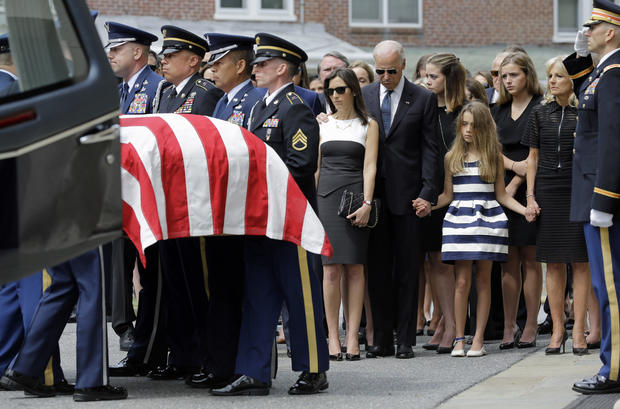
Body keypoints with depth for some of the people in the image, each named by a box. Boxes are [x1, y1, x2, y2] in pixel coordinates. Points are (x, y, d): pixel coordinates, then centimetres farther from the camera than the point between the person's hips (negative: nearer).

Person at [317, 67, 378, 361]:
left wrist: (367, 203, -12)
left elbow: (369, 167, -1)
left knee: (355, 268, -4)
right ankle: (332, 337, -4)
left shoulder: (368, 125, 6)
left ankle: (352, 337, -3)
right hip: (326, 196, 2)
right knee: (331, 269, -5)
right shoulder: (323, 125, 14)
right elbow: (316, 167, 15)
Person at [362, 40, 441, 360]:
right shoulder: (363, 97, 9)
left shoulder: (423, 99, 2)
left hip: (406, 194, -2)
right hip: (373, 194, 2)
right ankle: (382, 339, 10)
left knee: (406, 270, 1)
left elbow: (430, 150, -1)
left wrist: (427, 193, -9)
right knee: (377, 269, 4)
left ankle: (405, 339, 6)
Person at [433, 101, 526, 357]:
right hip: (459, 220, 1)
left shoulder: (494, 156, 7)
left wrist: (524, 210, -5)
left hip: (487, 220, -1)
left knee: (483, 279, 0)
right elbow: (447, 195, 11)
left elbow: (501, 195, 8)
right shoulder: (452, 157, 9)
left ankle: (478, 338, 3)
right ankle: (459, 338, 0)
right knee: (462, 280, -5)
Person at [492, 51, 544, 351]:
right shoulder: (499, 110, 16)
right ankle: (509, 327, 3)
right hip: (501, 188, 5)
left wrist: (515, 183, -13)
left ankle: (530, 328, -1)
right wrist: (514, 165, -10)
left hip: (529, 189, -5)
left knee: (530, 258, -4)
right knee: (508, 260, 2)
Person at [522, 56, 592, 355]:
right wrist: (530, 198, 5)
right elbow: (533, 157, 12)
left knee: (579, 261, -3)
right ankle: (557, 329, 10)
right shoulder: (540, 113, 9)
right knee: (553, 262, 4)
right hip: (548, 192, 3)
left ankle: (579, 330, 2)